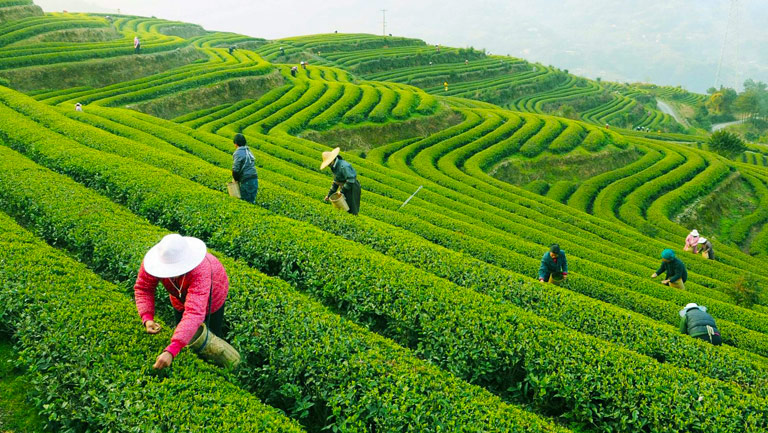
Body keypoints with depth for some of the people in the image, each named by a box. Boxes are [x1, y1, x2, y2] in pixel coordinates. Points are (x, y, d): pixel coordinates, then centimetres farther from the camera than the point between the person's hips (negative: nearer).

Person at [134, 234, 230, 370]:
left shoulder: (200, 271, -50)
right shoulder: (152, 261, -39)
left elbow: (194, 313, -57)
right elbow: (143, 288, -23)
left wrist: (171, 351, -66)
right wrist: (147, 318, -41)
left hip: (211, 295, -4)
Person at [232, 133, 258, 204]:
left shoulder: (238, 153, -9)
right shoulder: (248, 151, 16)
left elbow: (236, 169, -15)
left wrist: (235, 179, 3)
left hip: (247, 181, -8)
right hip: (255, 179, 8)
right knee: (251, 201, 11)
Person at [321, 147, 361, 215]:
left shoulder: (343, 166, -24)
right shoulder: (335, 167, 8)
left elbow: (351, 180, -28)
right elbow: (336, 182, 17)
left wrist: (342, 191, -21)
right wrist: (329, 194, 14)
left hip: (352, 189, -10)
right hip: (346, 189, 10)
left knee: (352, 212, -5)